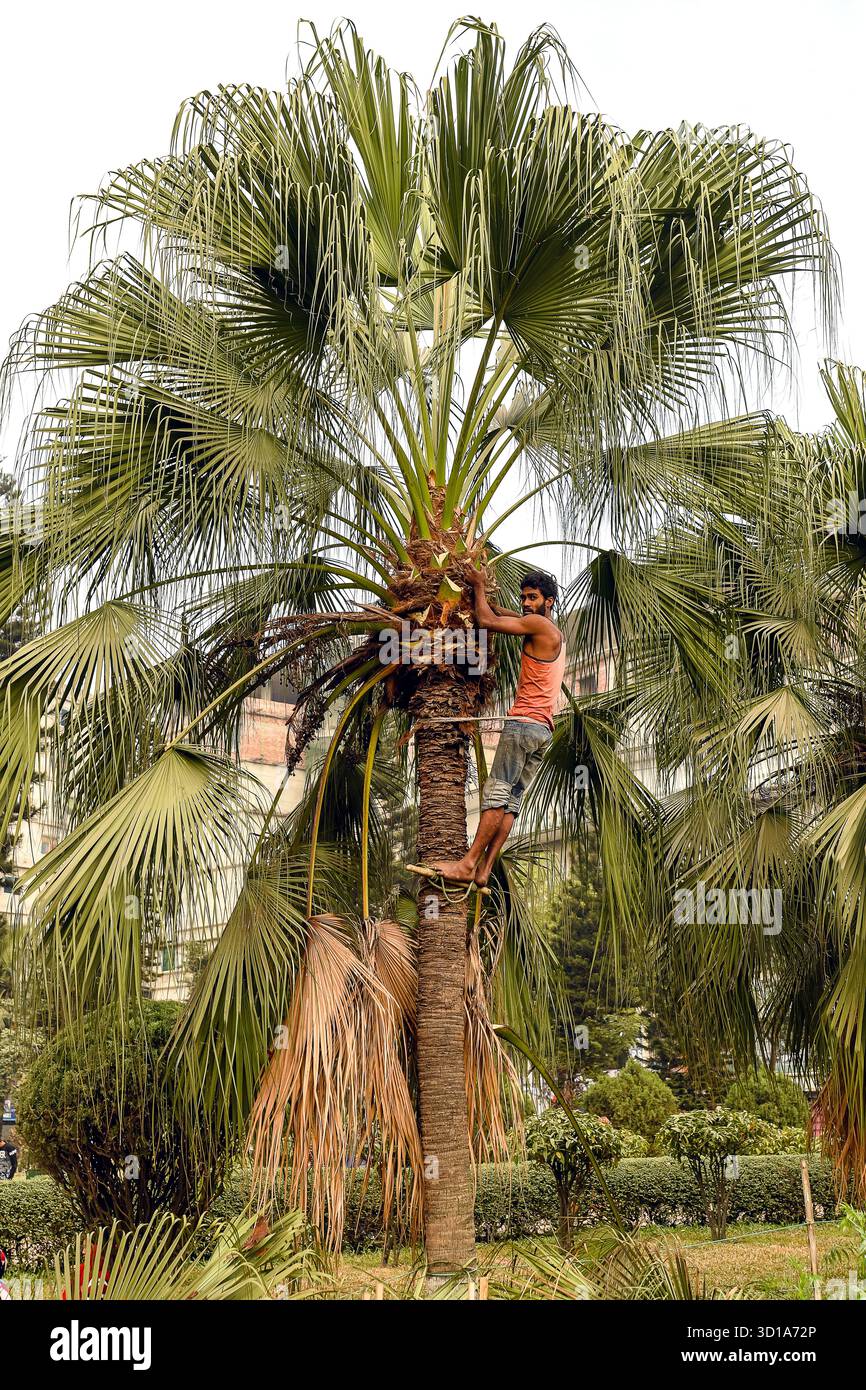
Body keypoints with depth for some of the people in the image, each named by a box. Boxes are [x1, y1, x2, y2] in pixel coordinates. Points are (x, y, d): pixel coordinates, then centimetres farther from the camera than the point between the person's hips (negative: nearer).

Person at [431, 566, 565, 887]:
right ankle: (484, 871, -3)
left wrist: (479, 586, 8)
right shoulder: (553, 634, 22)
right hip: (544, 730, 9)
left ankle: (468, 864, -16)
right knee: (512, 799, 1)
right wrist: (483, 595, 32)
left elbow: (486, 621, -7)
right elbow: (508, 616, 38)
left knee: (497, 792, -12)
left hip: (524, 722, -9)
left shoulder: (540, 625, -7)